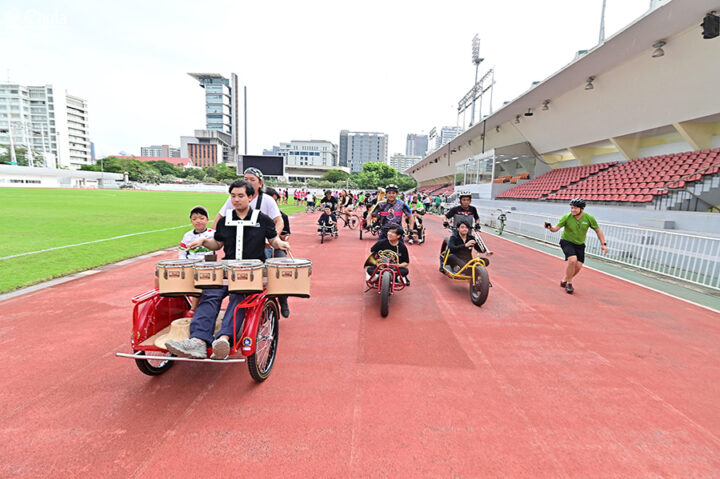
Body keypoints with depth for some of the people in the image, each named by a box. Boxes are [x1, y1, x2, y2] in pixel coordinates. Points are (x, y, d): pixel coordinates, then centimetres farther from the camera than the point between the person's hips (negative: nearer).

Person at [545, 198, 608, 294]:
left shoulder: (589, 218, -10)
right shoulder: (566, 217, -15)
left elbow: (598, 230, 2)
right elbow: (556, 228, -15)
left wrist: (603, 244, -1)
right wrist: (550, 227, -38)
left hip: (580, 245, 3)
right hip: (566, 242, -3)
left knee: (578, 266, -5)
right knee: (573, 260, -26)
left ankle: (564, 280, 21)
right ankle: (569, 284, -8)